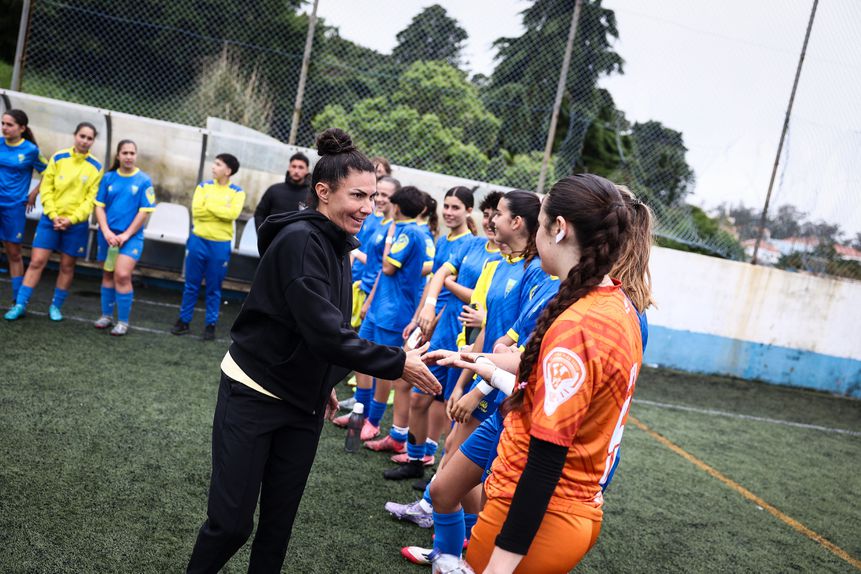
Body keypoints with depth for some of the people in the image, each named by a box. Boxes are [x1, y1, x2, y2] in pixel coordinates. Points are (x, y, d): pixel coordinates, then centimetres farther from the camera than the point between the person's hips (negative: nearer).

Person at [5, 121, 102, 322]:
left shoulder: (96, 167, -2)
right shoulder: (58, 158, 1)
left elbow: (91, 199, -4)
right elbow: (46, 188, 1)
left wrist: (71, 219, -14)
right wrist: (53, 215, -10)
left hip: (76, 223, 0)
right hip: (50, 219, 0)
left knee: (67, 266, 8)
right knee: (37, 262, -2)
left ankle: (56, 306, 22)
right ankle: (20, 305, 6)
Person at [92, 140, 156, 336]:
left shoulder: (144, 181, -4)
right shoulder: (108, 178, 4)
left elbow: (144, 212, -6)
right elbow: (99, 206, 4)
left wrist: (126, 235, -10)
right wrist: (106, 231, -8)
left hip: (131, 236, -4)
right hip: (108, 234, 4)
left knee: (122, 275, -15)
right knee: (108, 274, 13)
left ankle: (123, 322, -5)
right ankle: (106, 316, 27)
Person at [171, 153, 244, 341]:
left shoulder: (237, 192, -1)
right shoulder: (204, 186, 5)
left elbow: (233, 214, -17)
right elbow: (196, 210, -7)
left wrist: (210, 206, -10)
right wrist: (221, 211, -9)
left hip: (221, 244, -2)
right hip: (198, 240, 2)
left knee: (214, 288, 6)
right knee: (191, 285, 9)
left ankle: (211, 325, 16)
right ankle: (184, 321, 21)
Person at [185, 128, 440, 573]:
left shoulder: (338, 244, 5)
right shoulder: (300, 239, -20)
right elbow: (325, 333, -28)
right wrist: (398, 364, -24)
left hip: (302, 403, 7)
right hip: (253, 397, -7)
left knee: (279, 523, 12)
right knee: (231, 522, 1)